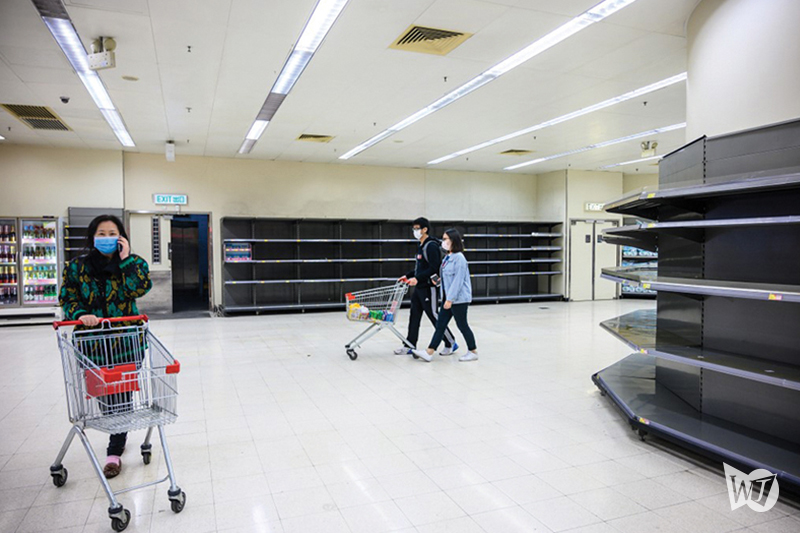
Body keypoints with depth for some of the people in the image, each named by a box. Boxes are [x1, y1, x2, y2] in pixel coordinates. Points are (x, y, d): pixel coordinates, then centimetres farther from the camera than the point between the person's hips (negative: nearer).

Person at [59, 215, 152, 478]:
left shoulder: (133, 263, 1)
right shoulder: (77, 266, 5)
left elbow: (140, 288, -16)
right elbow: (67, 298, 1)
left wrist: (126, 259, -16)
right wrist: (81, 315, -18)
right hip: (92, 342, 2)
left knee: (121, 395, -1)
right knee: (102, 394, 12)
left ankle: (114, 451, 10)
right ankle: (120, 436, 36)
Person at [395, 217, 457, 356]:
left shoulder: (431, 246, -15)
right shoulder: (421, 246, 15)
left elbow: (434, 268, -22)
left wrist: (418, 278, -26)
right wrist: (408, 276, 16)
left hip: (429, 288, -9)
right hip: (419, 287, 10)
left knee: (433, 315, -2)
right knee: (414, 316, 9)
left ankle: (451, 344, 12)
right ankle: (410, 345, 15)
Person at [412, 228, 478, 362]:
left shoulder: (459, 258, -17)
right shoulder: (448, 257, 12)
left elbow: (458, 280, -22)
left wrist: (450, 299, -23)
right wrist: (446, 298, 14)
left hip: (459, 299, -9)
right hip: (449, 298, 9)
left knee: (462, 325, 3)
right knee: (440, 324, 7)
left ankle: (473, 352, 20)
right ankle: (429, 353, 9)